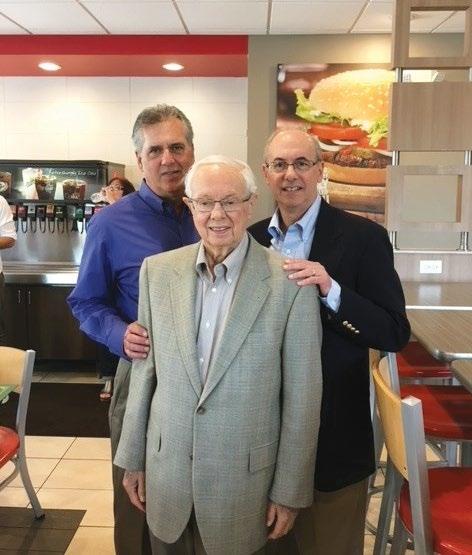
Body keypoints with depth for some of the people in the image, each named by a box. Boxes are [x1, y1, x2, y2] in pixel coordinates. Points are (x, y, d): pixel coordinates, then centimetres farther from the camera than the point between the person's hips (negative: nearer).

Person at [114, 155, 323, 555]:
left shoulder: (290, 283, -14)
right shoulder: (158, 270, -2)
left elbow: (302, 398, -9)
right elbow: (145, 368, 4)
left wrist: (290, 492, -4)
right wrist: (133, 457, 9)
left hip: (245, 477, -3)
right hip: (166, 469, 3)